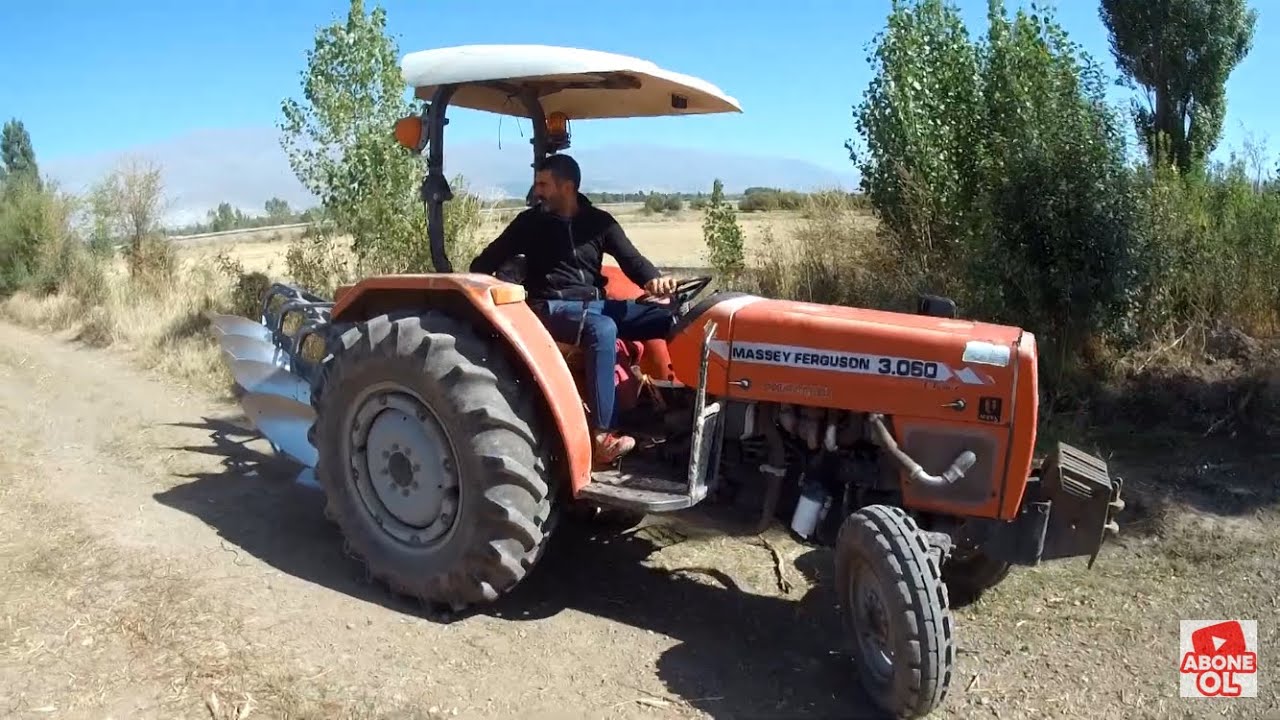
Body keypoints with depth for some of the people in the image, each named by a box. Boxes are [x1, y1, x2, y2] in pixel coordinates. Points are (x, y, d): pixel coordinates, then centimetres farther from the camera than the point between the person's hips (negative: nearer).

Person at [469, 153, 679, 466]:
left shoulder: (599, 221, 11)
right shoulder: (530, 222, 5)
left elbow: (630, 258, 2)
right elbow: (485, 263, 8)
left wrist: (653, 278, -20)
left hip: (595, 303, 4)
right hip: (552, 307, -4)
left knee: (672, 318, -15)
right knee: (602, 329, -39)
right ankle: (603, 436, -42)